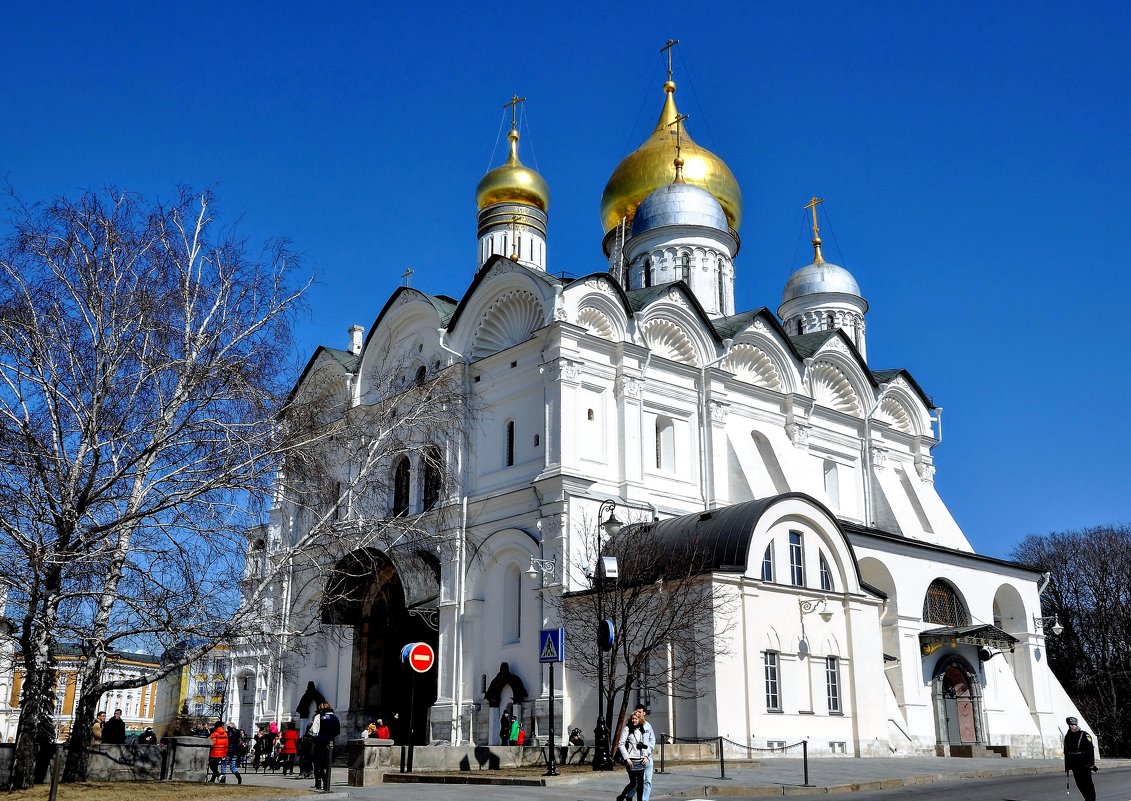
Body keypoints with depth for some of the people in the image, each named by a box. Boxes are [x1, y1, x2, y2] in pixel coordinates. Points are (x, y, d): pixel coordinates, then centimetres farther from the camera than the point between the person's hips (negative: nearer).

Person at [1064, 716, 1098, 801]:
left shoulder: (1084, 735, -7)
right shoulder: (1067, 737, 11)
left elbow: (1091, 750, -11)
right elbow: (1066, 753, 17)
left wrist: (1091, 764, -17)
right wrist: (1067, 767, 17)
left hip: (1085, 765, -6)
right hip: (1074, 765, 6)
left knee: (1087, 784, -6)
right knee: (1079, 784, 8)